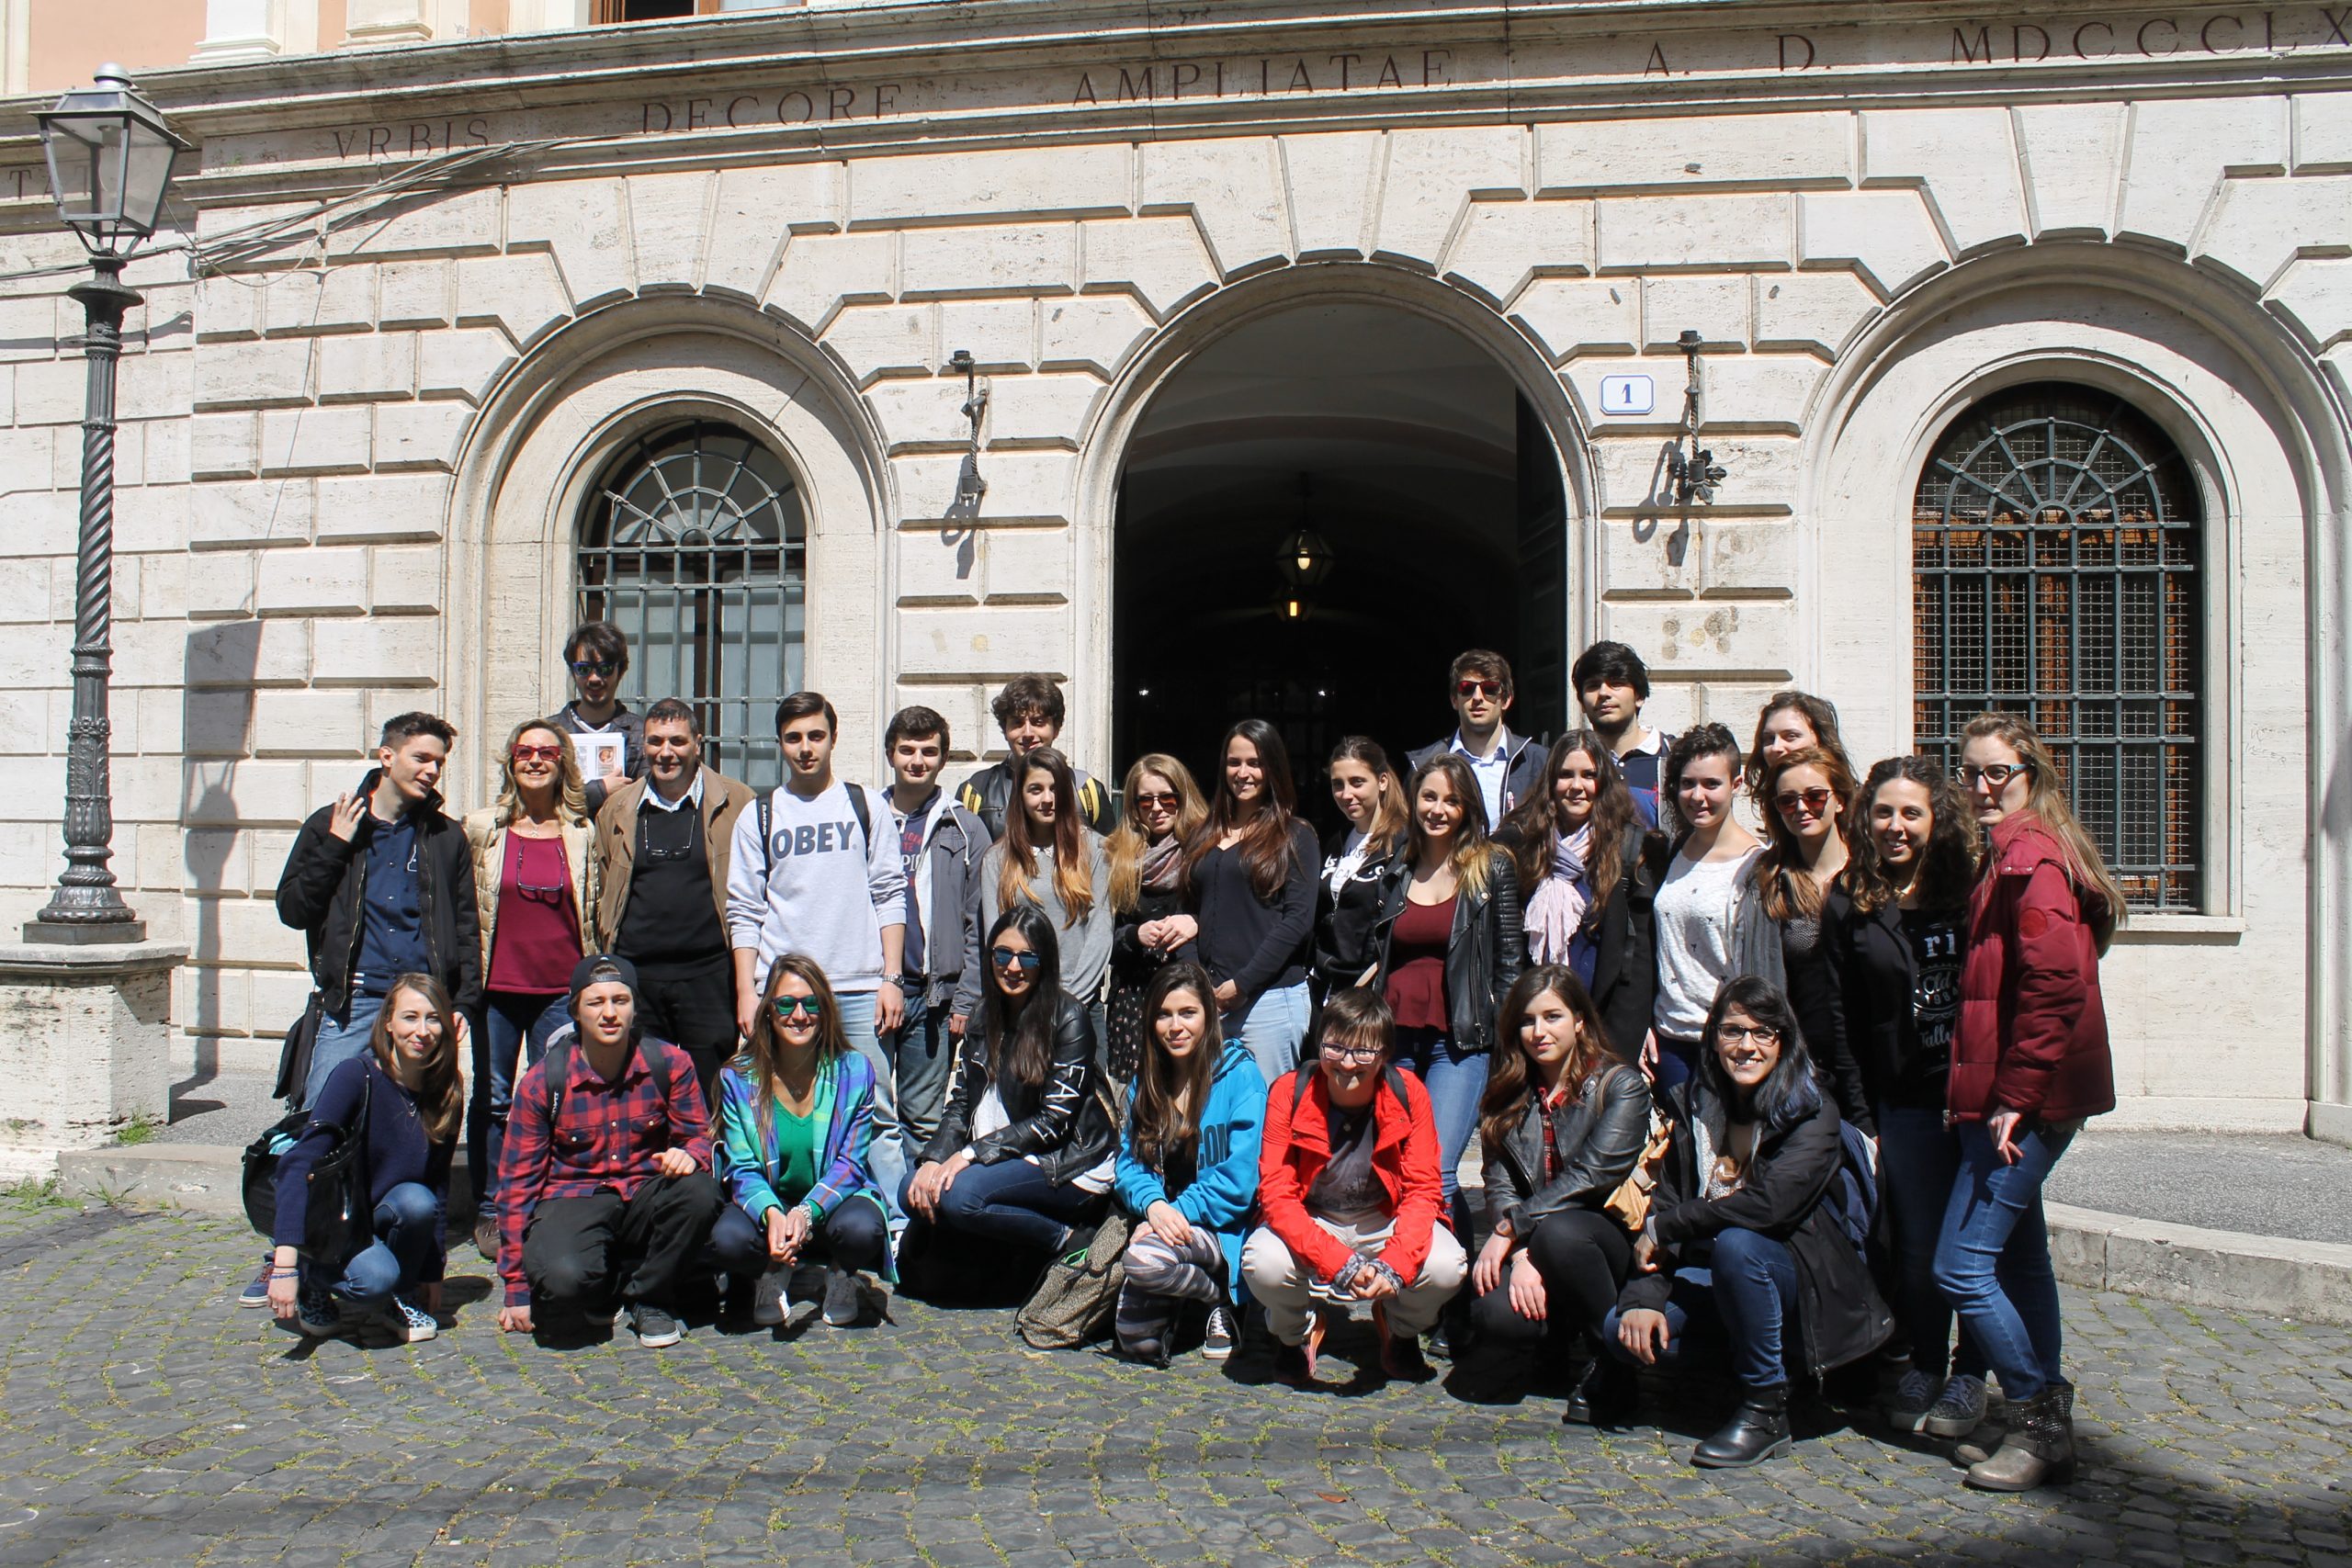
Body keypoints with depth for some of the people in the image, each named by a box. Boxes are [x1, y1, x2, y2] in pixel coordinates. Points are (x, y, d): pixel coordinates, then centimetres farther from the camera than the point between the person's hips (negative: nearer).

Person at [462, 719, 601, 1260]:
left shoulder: (583, 833, 5)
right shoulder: (482, 828, 4)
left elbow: (594, 911, 10)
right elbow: (462, 905, 9)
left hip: (561, 987, 0)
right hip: (497, 984, 0)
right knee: (493, 1099, 7)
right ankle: (488, 1211, 19)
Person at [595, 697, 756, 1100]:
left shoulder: (735, 803, 1)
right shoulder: (617, 808, 11)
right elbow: (603, 893, 19)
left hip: (709, 975, -3)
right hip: (634, 978, 3)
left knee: (711, 1102, 3)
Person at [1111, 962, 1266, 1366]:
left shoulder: (1239, 1074, -9)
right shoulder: (1147, 1082, 10)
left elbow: (1241, 1175, -14)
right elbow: (1129, 1162, 6)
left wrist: (1180, 1210, -19)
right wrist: (1153, 1204, -15)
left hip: (1222, 1227, -5)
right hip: (1164, 1223, 5)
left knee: (1143, 1258, -33)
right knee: (1135, 1339, -14)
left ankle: (1223, 1299, -2)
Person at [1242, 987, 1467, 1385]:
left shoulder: (1409, 1094, -15)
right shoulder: (1288, 1093, -19)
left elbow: (1423, 1191, -15)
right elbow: (1276, 1194, -22)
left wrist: (1393, 1264, -33)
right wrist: (1341, 1264, -35)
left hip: (1384, 1223, 1)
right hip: (1308, 1222, -1)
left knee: (1446, 1267, -28)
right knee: (1264, 1265, -32)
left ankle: (1399, 1328, 10)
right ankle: (1296, 1331, 6)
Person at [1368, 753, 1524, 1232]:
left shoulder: (1492, 868, 0)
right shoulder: (1397, 873, 13)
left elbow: (1511, 960, 0)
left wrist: (1503, 1037, -4)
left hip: (1460, 1039, -4)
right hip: (1395, 1035, 4)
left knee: (1434, 1172, -12)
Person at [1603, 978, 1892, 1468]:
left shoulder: (1813, 1113, -12)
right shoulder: (1692, 1105, 2)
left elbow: (1770, 1202, -28)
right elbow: (1664, 1202, -5)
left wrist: (1663, 1228, -19)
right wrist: (1645, 1296, -20)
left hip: (1802, 1278, -4)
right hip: (1713, 1272, 4)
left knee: (1734, 1244, -36)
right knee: (1624, 1330, -20)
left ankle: (1766, 1413, -18)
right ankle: (1733, 1353, 9)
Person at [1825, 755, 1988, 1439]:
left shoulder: (1971, 887, 1)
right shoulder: (1850, 905, 3)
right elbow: (1844, 1021, 3)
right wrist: (1859, 1116, -1)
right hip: (1907, 1101, 0)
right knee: (1920, 1246, 3)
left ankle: (1968, 1375, 22)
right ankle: (1923, 1365, 24)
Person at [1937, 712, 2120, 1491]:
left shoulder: (2031, 856, -13)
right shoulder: (2006, 854, 17)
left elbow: (2054, 984, -21)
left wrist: (2014, 1096, -21)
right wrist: (2000, 1096, 14)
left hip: (2026, 1098, -10)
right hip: (2019, 1096, 10)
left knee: (1961, 1267, -8)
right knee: (2018, 1259, 16)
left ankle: (2041, 1421, 4)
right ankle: (2044, 1425, 26)